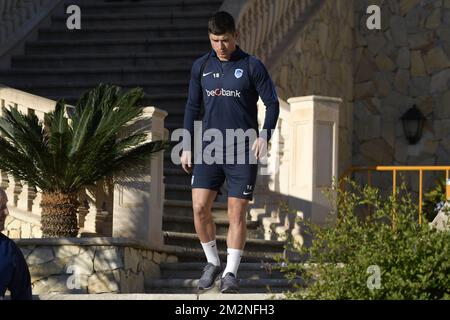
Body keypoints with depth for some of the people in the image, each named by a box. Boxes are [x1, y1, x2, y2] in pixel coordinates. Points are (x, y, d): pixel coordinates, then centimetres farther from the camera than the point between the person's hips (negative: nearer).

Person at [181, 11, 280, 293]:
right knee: (199, 207, -8)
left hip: (243, 152, -3)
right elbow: (193, 108, 15)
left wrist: (264, 137, -13)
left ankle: (231, 273, 6)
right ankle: (213, 262, 12)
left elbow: (272, 103, 0)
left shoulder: (252, 66, -1)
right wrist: (187, 147, 10)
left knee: (237, 213, -3)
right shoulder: (201, 66, 9)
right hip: (209, 149, 3)